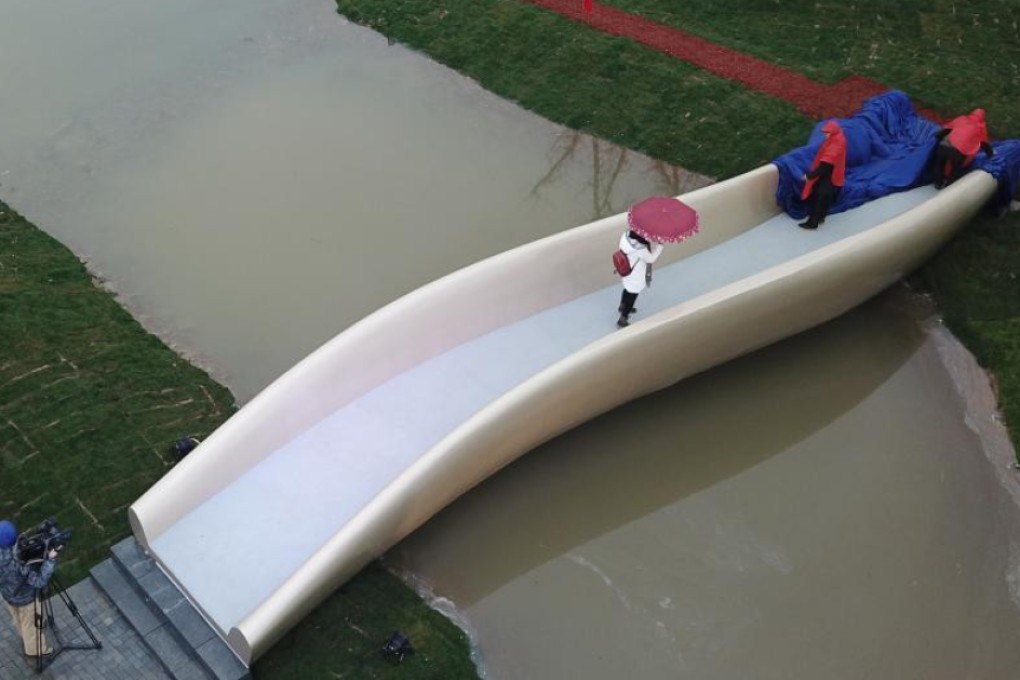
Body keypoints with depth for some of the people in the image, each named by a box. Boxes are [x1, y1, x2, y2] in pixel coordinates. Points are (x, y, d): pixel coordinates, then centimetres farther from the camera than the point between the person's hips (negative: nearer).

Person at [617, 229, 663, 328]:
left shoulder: (627, 234, -20)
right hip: (635, 277, -7)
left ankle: (623, 307, 62)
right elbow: (650, 258, -21)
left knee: (628, 290, 35)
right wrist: (660, 244, -18)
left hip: (627, 271, 7)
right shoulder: (639, 248, -41)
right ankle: (622, 320, 38)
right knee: (632, 296, 18)